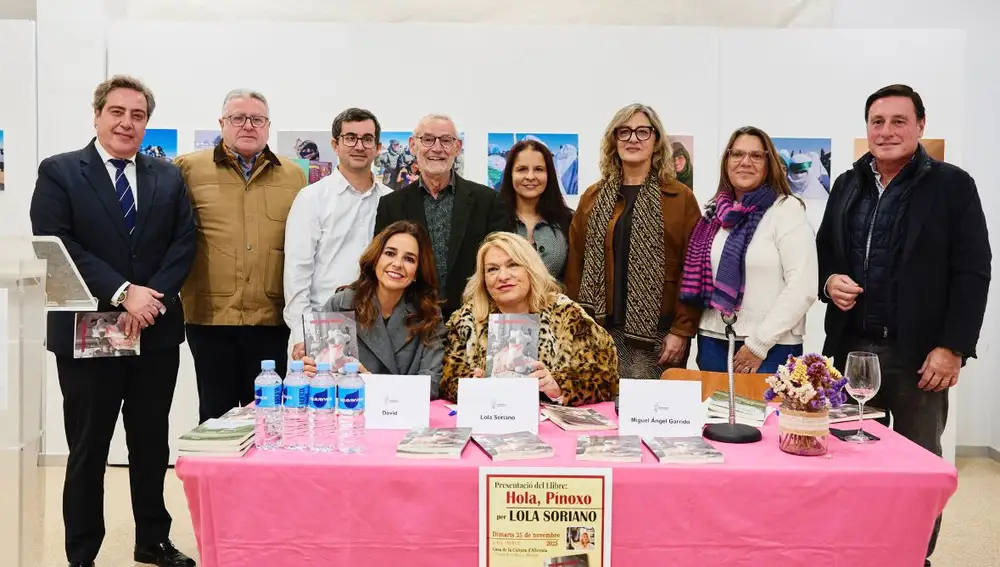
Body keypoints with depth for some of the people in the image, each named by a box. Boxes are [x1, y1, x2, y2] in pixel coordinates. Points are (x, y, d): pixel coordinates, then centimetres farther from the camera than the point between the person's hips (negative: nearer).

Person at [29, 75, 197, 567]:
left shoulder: (169, 177, 10)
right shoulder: (58, 172, 0)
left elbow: (184, 243, 2)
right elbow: (55, 246, -11)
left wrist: (151, 297, -13)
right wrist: (122, 293, -19)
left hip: (156, 331, 3)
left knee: (152, 444, 14)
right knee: (88, 449, 8)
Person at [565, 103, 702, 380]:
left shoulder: (680, 197, 0)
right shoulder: (593, 197, 10)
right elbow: (575, 263, 8)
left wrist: (682, 330, -9)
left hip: (657, 333, -2)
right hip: (600, 330, 3)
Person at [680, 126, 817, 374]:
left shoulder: (787, 209, -5)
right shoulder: (715, 212, 9)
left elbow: (803, 288, -12)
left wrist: (759, 343, -13)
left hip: (771, 347, -5)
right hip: (713, 342, 5)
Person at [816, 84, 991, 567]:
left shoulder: (952, 185, -2)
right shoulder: (847, 185, 11)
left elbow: (972, 273, -6)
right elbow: (823, 250, 19)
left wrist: (953, 347, -13)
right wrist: (829, 281, -4)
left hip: (919, 352, -4)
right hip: (851, 348, 4)